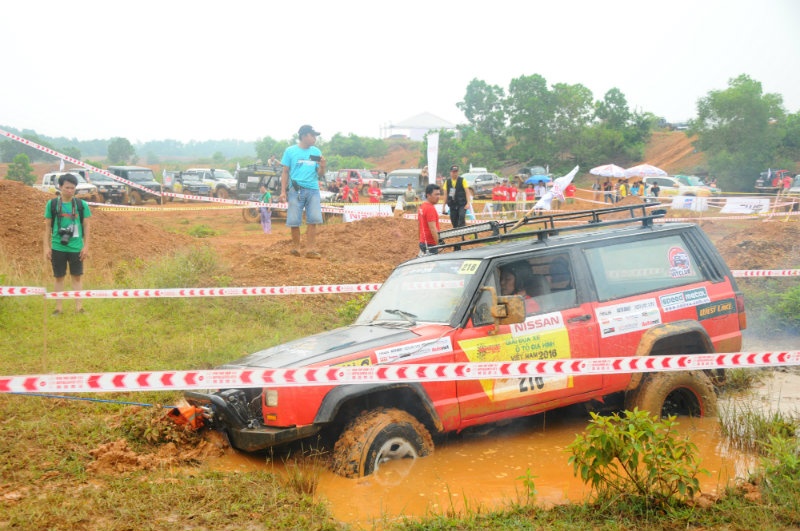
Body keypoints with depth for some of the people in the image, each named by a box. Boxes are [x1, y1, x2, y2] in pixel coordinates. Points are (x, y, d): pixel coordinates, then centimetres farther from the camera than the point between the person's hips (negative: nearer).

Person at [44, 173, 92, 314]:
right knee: (59, 277, 7)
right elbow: (48, 226, 4)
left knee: (77, 277, 5)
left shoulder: (82, 205, 0)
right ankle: (58, 308, 14)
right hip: (58, 247, 0)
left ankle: (79, 307, 10)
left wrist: (86, 246, -1)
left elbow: (86, 226, 4)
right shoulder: (52, 204, 0)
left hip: (76, 248, 0)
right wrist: (47, 246, 0)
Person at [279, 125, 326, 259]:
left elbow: (320, 175, 13)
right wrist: (283, 191, -3)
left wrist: (322, 167, -9)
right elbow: (285, 172, 5)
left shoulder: (316, 152, 11)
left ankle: (311, 250, -4)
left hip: (313, 190, 2)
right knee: (294, 221, -2)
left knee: (313, 219, -6)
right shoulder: (290, 151, 3)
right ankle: (296, 248, 11)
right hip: (296, 190, -2)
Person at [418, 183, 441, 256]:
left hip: (423, 242, 10)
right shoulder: (430, 208, -16)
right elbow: (433, 228, -21)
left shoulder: (422, 206, 13)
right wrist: (439, 244, -19)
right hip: (430, 244, -10)